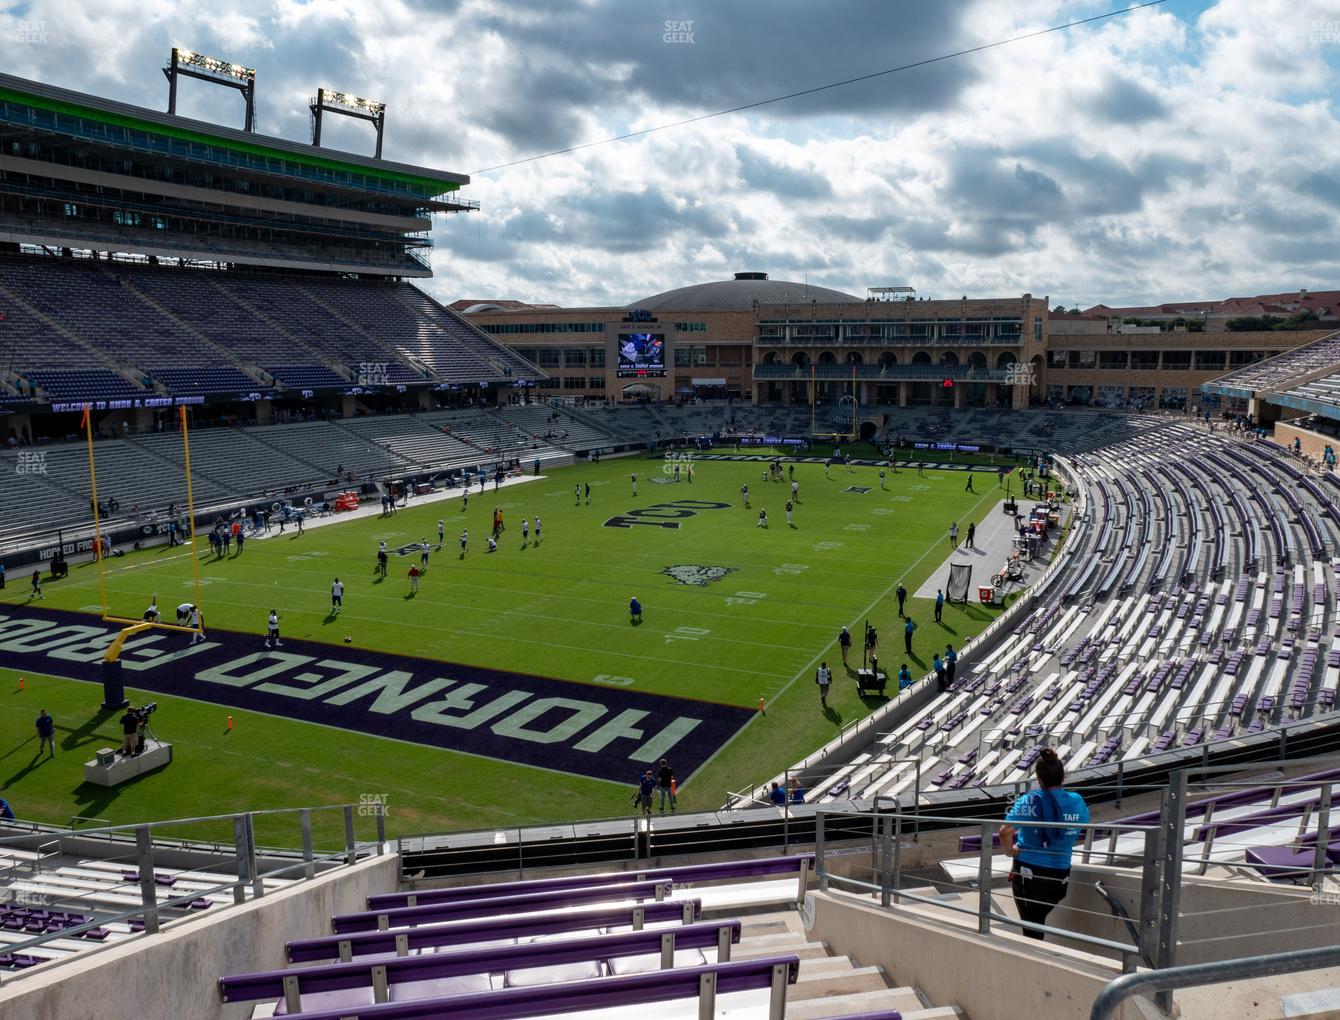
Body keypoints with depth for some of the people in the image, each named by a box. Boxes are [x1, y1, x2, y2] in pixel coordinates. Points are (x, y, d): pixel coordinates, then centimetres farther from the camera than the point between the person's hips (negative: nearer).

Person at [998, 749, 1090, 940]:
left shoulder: (1030, 800, -15)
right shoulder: (1078, 802, -3)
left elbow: (1005, 831, -26)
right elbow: (1077, 835, 12)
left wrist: (1009, 851, -8)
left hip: (1028, 873, -4)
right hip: (1060, 876, 4)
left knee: (1031, 927, 9)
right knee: (1039, 920, 23)